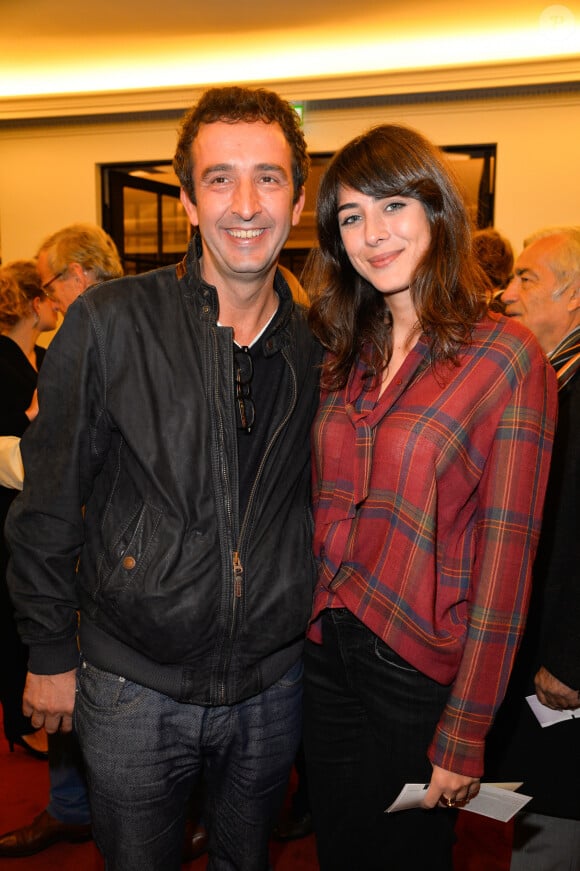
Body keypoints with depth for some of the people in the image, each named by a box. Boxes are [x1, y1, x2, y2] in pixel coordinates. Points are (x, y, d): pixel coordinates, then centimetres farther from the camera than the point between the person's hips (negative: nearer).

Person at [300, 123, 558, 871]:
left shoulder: (506, 356, -12)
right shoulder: (346, 356, 4)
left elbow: (505, 554, -14)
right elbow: (326, 513, 8)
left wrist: (465, 734, -13)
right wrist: (310, 625, -1)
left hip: (421, 669, -5)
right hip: (326, 654, 5)